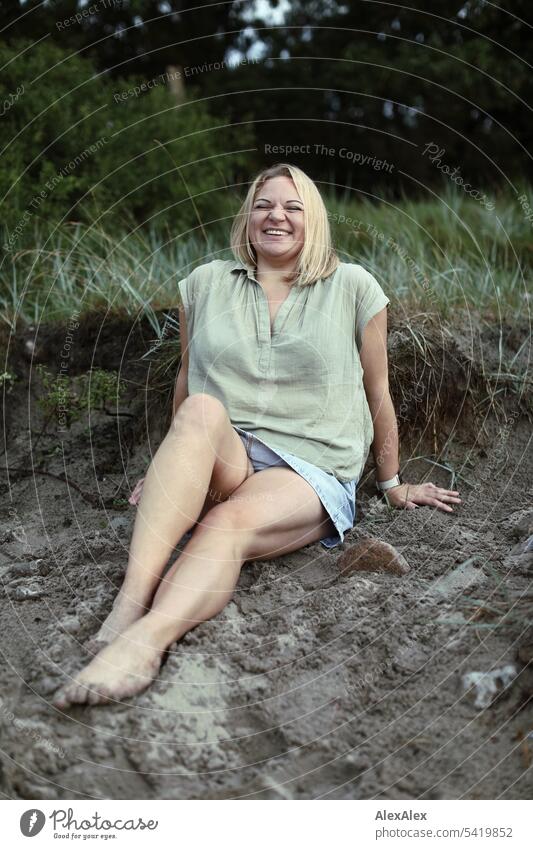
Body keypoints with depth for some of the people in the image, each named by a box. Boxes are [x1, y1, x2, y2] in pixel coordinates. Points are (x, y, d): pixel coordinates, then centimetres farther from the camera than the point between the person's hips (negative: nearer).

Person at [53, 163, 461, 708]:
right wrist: (175, 470, 30)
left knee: (228, 525, -34)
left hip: (313, 470, -1)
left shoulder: (353, 287, 8)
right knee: (203, 411, -34)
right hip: (219, 465, 1)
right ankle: (133, 598, -48)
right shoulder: (205, 284, 13)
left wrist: (392, 485, 20)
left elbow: (377, 392, 13)